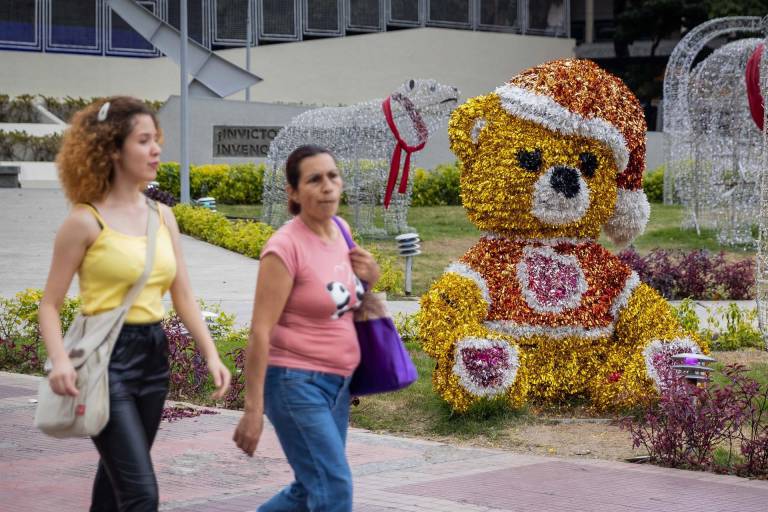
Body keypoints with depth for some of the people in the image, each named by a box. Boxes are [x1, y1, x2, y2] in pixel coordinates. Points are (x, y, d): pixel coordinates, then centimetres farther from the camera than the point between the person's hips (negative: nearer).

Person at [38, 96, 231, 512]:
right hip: (107, 355, -7)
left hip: (153, 353, 7)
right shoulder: (86, 221, -9)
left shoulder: (162, 216, 9)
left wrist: (210, 354, -2)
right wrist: (60, 360, -24)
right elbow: (50, 305, -7)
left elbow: (183, 296, 11)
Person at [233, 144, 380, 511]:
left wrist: (371, 274, 2)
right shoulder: (285, 246, -17)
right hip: (296, 382, -8)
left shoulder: (341, 230, 6)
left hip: (337, 383, 8)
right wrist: (253, 409, -19)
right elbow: (260, 332, -18)